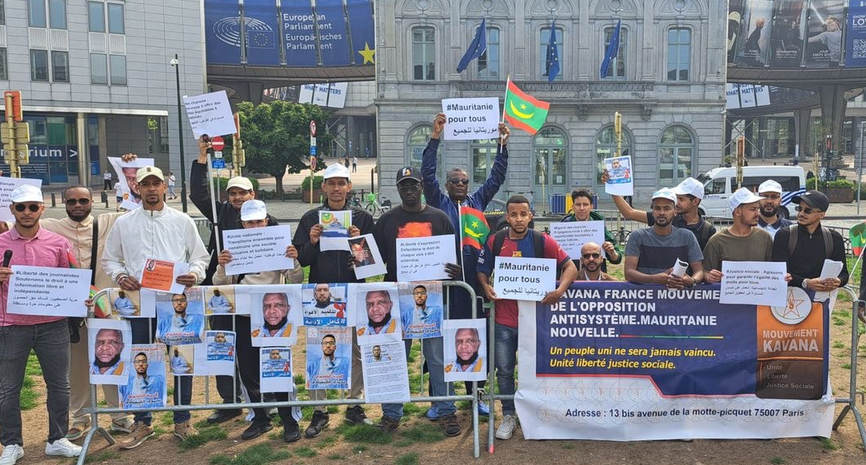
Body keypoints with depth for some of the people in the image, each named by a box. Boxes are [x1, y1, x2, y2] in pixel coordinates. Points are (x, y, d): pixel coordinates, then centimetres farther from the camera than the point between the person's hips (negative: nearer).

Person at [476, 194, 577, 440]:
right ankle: (509, 416, 25)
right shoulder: (494, 241, -1)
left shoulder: (542, 241, -6)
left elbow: (570, 267, -6)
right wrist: (486, 286, -11)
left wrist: (560, 290, -22)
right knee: (505, 371, 9)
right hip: (503, 320, 1)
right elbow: (482, 270, 10)